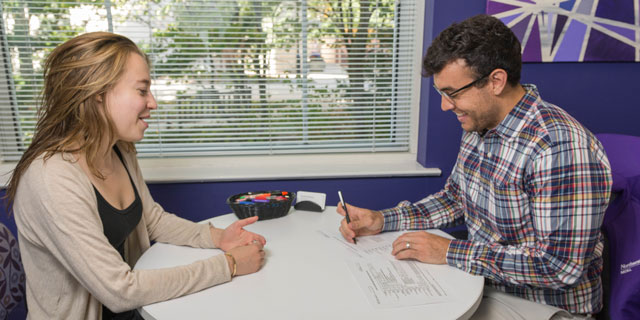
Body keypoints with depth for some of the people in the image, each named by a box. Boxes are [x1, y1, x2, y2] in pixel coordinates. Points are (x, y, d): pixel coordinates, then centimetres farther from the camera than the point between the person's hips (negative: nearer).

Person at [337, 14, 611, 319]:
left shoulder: (561, 147, -28)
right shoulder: (479, 125, -1)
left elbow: (560, 267, -29)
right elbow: (455, 198, 10)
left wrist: (449, 251, -24)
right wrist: (382, 220, -2)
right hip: (481, 280, 7)